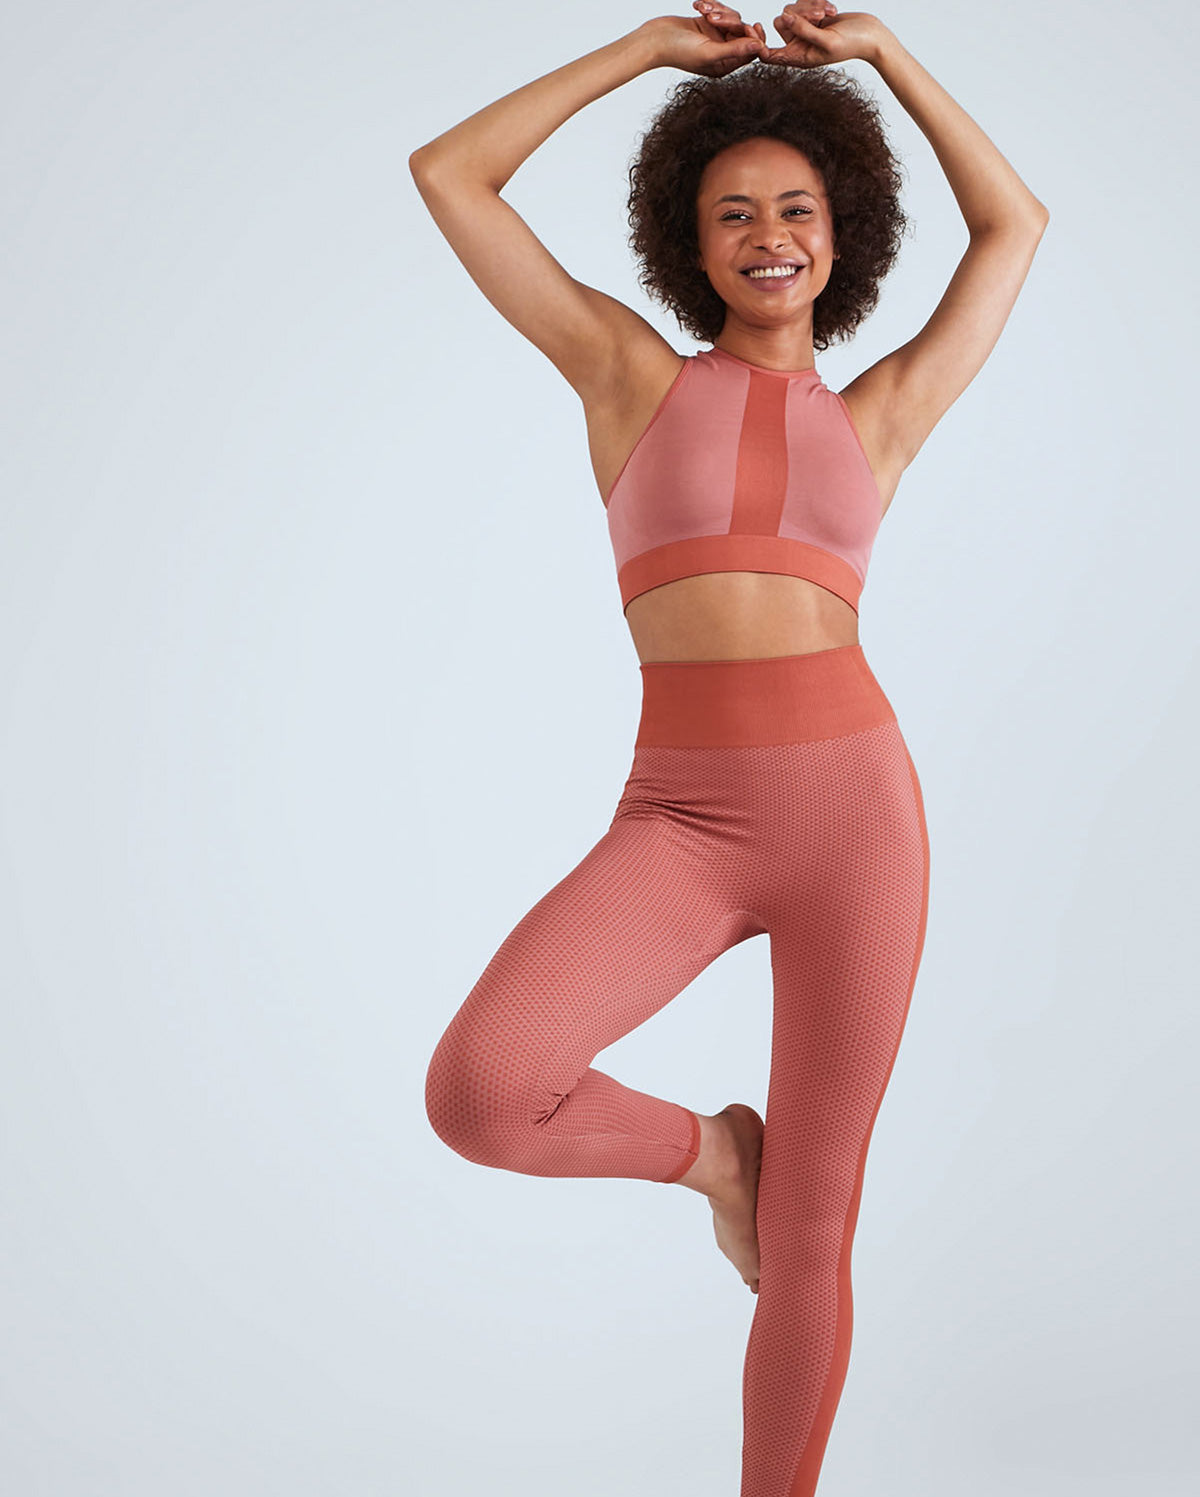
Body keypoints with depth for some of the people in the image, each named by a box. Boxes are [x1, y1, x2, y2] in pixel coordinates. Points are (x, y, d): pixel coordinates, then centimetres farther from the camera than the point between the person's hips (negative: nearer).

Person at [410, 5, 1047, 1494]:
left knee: (810, 1243, 4)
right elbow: (444, 172, 12)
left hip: (854, 807, 1)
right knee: (478, 1097, -25)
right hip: (679, 823, -1)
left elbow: (1017, 224, 28)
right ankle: (712, 1151, 8)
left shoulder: (877, 418, 16)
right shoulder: (631, 367, 12)